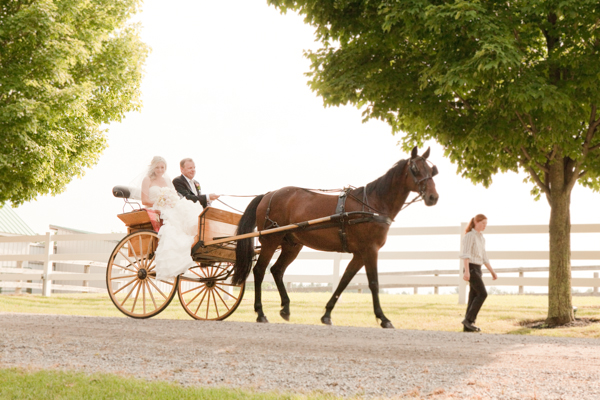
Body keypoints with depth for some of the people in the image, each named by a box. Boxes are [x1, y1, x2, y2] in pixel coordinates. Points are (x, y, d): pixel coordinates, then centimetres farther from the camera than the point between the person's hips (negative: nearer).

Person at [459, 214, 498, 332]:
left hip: (477, 269, 9)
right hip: (471, 268, -9)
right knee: (482, 294, -15)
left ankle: (467, 326, 2)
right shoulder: (470, 235, -11)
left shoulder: (481, 238, 18)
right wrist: (467, 271, -28)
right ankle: (469, 319, -12)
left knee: (474, 297, 3)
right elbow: (466, 254, -19)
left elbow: (484, 257, 22)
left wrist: (492, 272, 18)